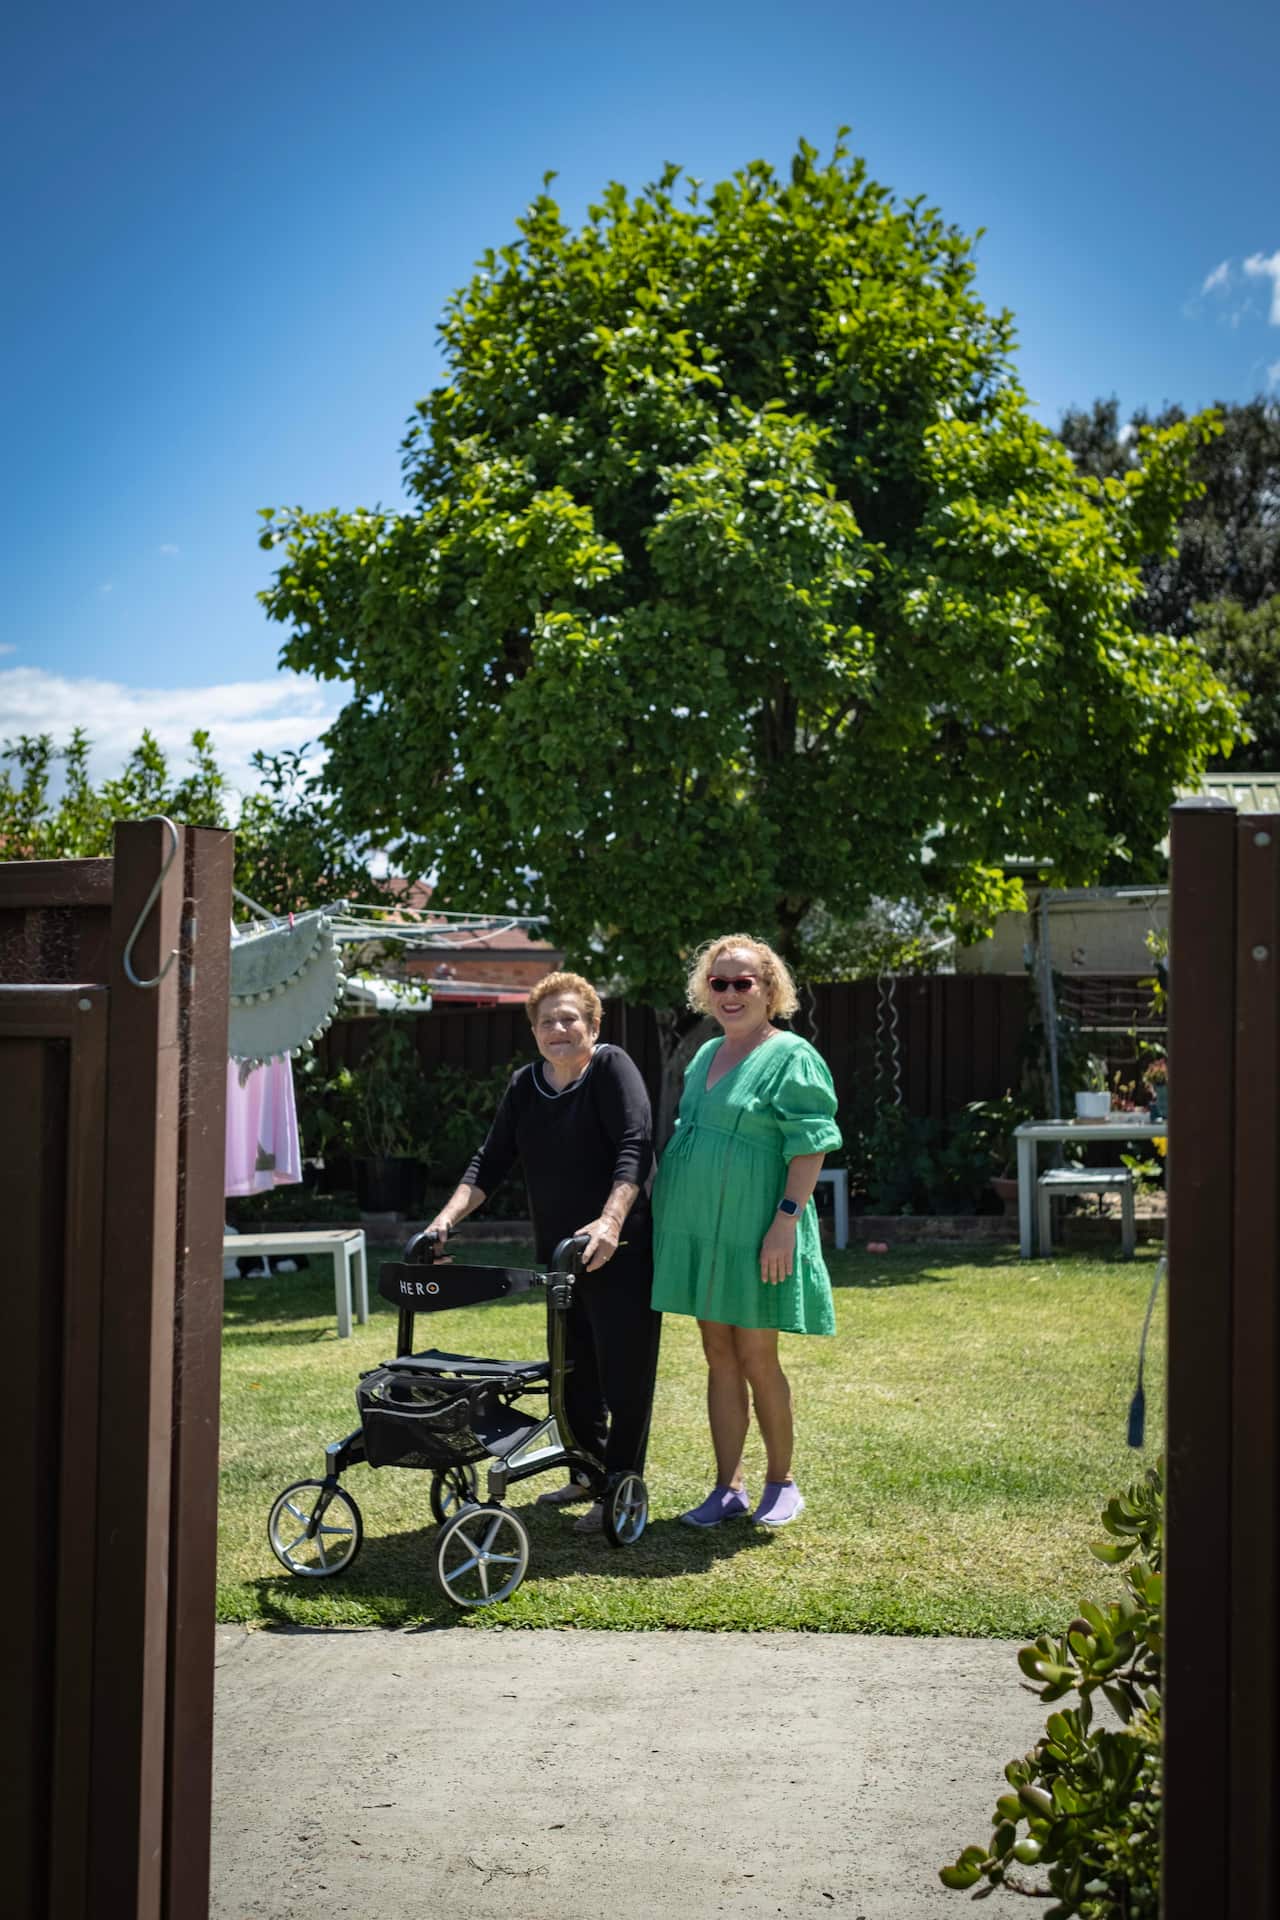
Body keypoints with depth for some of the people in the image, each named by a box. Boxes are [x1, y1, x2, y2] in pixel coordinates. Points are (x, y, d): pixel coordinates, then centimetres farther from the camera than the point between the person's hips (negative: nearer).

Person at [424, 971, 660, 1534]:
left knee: (624, 1370, -3)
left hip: (620, 1250, -7)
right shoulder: (523, 1086, 10)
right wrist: (448, 1216, -5)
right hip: (559, 1253, 7)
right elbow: (490, 1163, 9)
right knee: (573, 1368, 14)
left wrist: (610, 1220, -33)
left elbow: (634, 1147, -21)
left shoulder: (612, 1067, -10)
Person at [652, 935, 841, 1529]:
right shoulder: (705, 1056, 14)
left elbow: (810, 1147, -14)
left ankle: (780, 1481, 18)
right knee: (719, 1358, 9)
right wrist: (665, 1203, 18)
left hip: (754, 1235, -7)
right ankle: (728, 1487, 16)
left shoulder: (792, 1057, -9)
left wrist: (786, 1219, -21)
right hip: (699, 1229, 7)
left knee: (755, 1357, 1)